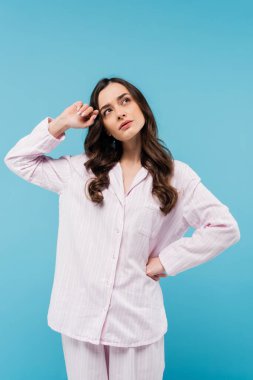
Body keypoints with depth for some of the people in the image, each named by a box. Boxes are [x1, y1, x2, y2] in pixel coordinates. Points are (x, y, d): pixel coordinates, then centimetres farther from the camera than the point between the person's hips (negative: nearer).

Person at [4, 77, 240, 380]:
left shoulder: (175, 176, 0)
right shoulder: (80, 170, 5)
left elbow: (225, 227, -3)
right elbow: (17, 160, 10)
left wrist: (166, 261, -6)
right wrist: (61, 124, 1)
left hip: (137, 318, -1)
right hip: (80, 314, 2)